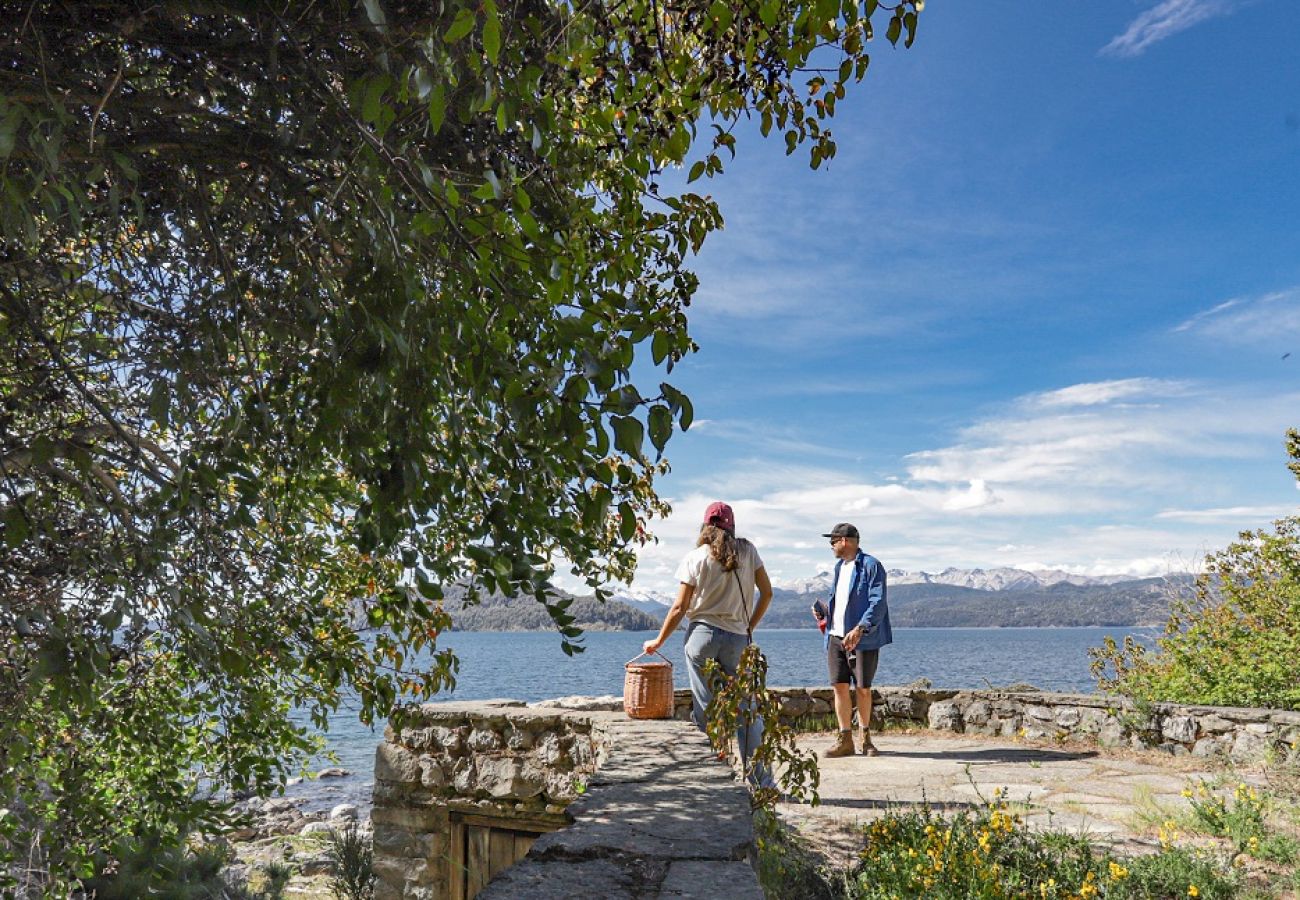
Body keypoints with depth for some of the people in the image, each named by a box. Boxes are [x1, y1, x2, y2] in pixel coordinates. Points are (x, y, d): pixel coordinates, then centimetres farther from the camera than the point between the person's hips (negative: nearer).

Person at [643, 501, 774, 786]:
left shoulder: (695, 558, 0)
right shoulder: (748, 551, 5)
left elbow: (680, 608, -1)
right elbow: (767, 593, 7)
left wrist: (658, 641, 10)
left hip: (702, 635, -1)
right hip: (738, 639, 1)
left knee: (705, 711, 5)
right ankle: (762, 781, 5)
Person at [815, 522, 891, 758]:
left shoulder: (871, 565, -8)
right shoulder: (839, 566, 17)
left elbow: (878, 603, -16)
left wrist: (859, 630, -26)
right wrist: (824, 612, 7)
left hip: (862, 638, -6)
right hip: (836, 636, 7)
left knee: (863, 688, 3)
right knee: (840, 686, 3)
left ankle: (865, 738, 19)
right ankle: (845, 740, 10)